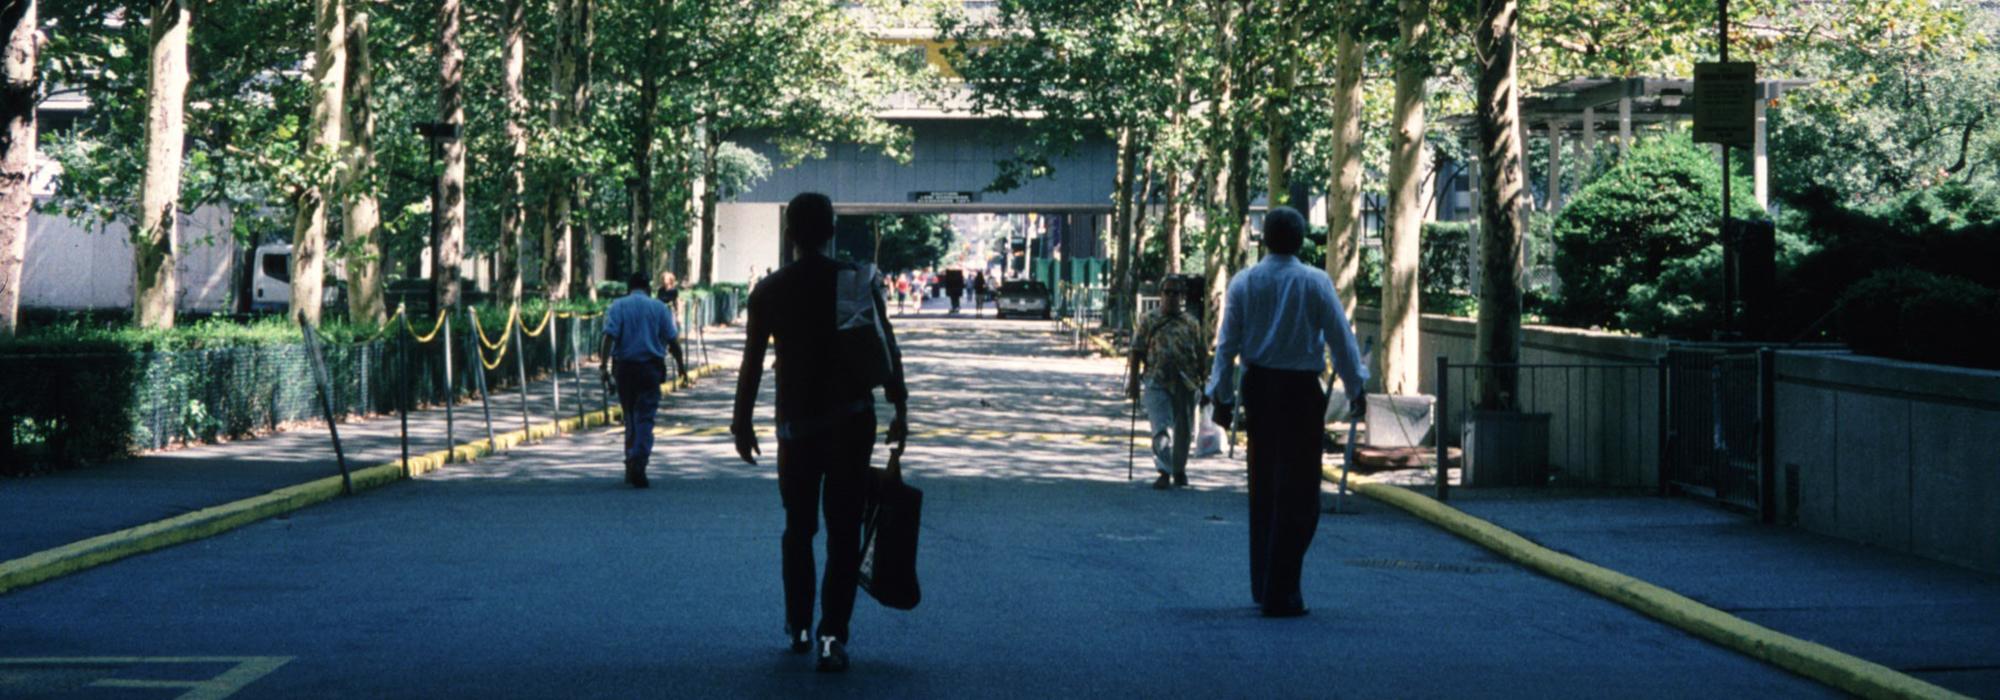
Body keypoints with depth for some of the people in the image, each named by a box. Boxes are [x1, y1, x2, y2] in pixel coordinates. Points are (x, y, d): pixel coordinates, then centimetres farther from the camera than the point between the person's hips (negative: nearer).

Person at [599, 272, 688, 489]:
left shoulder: (618, 306, 3)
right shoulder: (659, 308, 4)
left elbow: (609, 337, -10)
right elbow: (672, 339, 5)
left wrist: (604, 365, -12)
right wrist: (681, 366, 17)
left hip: (624, 367, 1)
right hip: (651, 368, -1)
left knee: (630, 417, 14)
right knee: (645, 418, -4)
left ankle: (631, 467, 18)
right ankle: (638, 464, -20)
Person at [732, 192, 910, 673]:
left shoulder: (770, 291, 0)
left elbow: (752, 362, 0)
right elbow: (888, 351, -2)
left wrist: (743, 421, 8)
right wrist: (899, 408, 5)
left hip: (797, 422, 1)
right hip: (852, 421, -1)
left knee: (798, 529, 16)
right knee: (843, 531, 0)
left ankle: (798, 627, 21)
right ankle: (833, 634, -9)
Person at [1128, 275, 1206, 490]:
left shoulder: (1191, 323, 11)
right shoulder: (1149, 321, 5)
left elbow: (1200, 355, 14)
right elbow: (1136, 353, 4)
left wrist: (1203, 383, 11)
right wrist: (1133, 381, -3)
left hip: (1185, 383, 3)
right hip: (1157, 382, -3)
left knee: (1184, 430, 10)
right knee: (1162, 428, -12)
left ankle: (1179, 470, 27)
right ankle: (1164, 473, -15)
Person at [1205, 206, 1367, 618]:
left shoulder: (1243, 283, 2)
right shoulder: (1315, 283, -7)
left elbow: (1227, 342, 4)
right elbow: (1340, 338, -2)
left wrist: (1220, 394, 11)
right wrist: (1355, 388, 10)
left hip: (1258, 387, 4)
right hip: (1301, 388, -4)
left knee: (1262, 488, 16)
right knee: (1297, 492, -1)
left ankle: (1263, 585, 24)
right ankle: (1280, 594, -4)